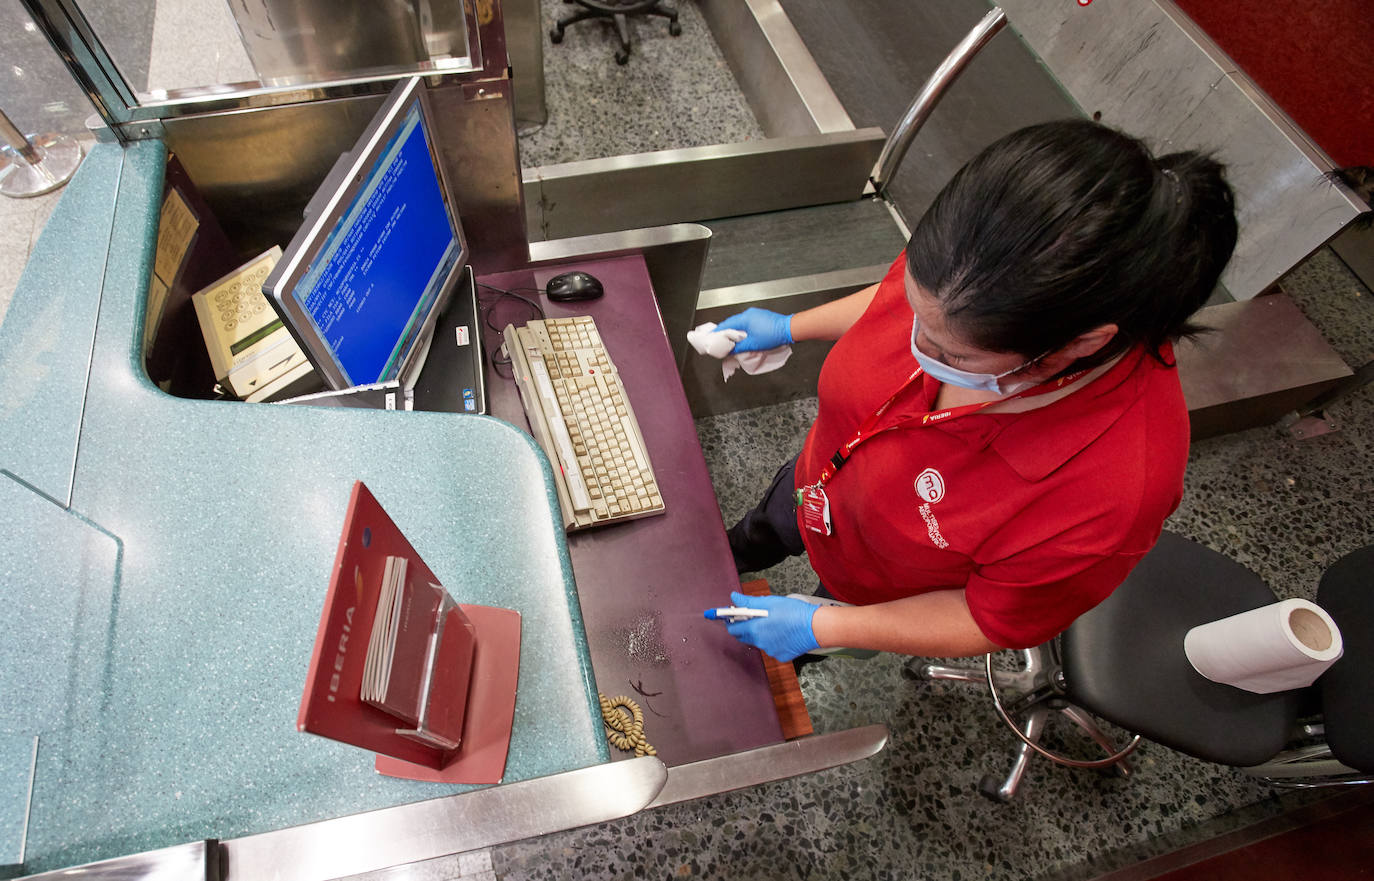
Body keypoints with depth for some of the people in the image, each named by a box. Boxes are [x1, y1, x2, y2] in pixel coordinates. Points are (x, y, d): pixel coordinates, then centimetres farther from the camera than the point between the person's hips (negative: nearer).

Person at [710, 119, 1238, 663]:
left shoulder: (1110, 497, -46)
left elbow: (991, 621, -27)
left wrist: (820, 628, -24)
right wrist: (790, 327, 3)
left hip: (888, 589, -3)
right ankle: (732, 558, 74)